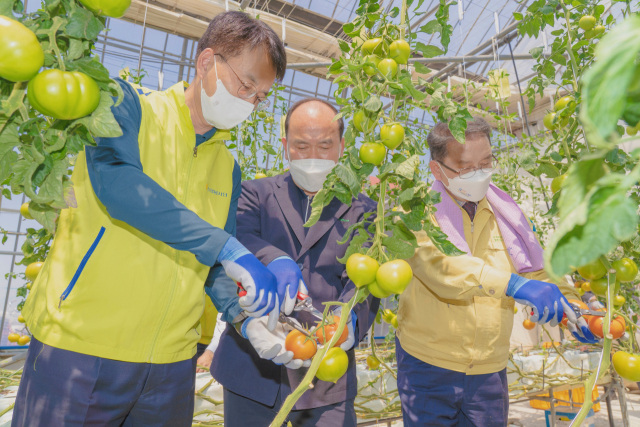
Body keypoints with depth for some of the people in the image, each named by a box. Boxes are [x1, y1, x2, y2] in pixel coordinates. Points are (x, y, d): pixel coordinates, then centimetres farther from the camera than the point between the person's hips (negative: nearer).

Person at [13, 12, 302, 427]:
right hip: (80, 347, -5)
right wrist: (227, 248, -28)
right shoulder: (131, 106, -4)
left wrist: (247, 309, -6)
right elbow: (115, 180, -25)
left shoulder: (228, 167, 9)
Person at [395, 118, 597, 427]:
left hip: (490, 369, 4)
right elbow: (435, 261, -30)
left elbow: (535, 269, 13)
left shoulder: (502, 212, 5)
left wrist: (570, 307, -4)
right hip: (428, 365, -4)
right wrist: (514, 285, -40)